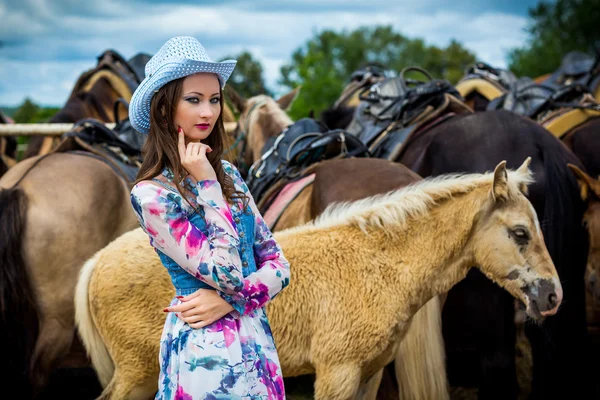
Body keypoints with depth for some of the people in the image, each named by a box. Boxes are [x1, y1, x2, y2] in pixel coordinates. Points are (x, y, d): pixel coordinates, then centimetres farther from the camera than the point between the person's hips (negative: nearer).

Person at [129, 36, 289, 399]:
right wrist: (207, 185, -14)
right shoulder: (151, 194, -13)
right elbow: (226, 272, -19)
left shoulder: (227, 173, 6)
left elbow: (278, 264, 5)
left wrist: (229, 299, -13)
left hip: (257, 337, 6)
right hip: (206, 350, -6)